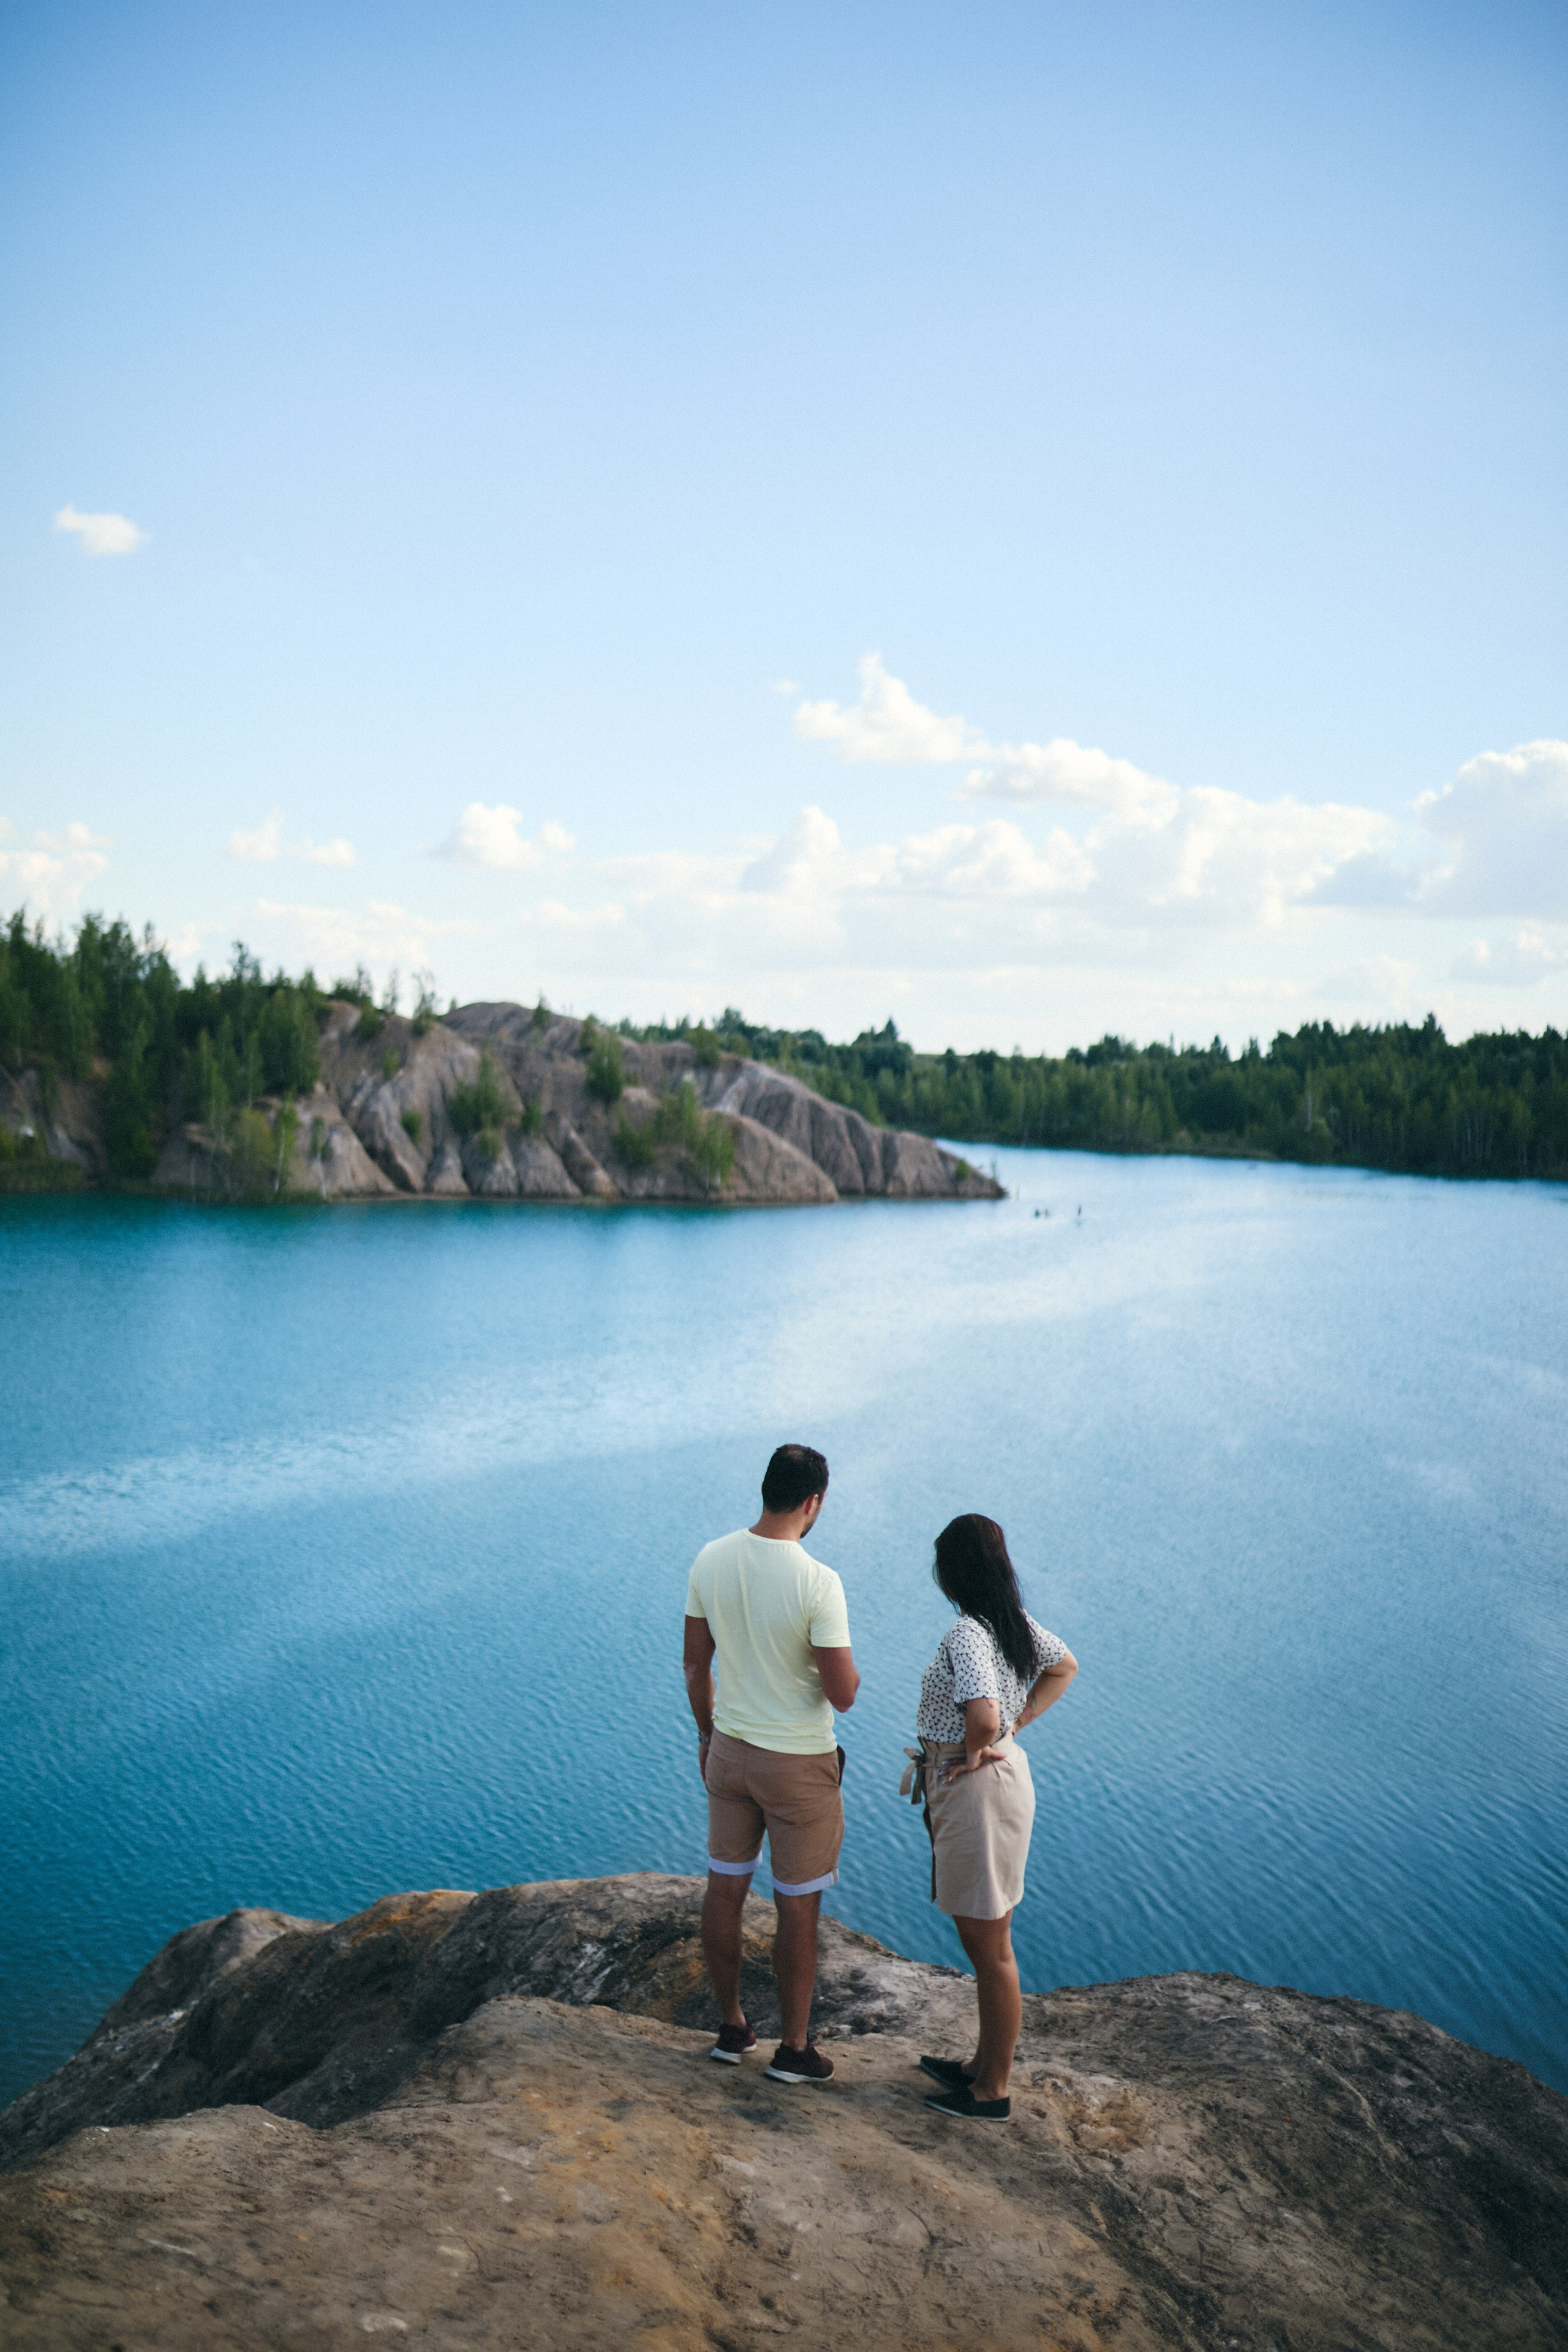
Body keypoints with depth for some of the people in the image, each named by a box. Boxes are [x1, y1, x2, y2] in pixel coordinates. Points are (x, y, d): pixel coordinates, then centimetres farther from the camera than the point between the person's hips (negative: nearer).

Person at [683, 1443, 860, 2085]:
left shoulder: (710, 1561, -6)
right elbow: (843, 1695, -21)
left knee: (725, 1888, 18)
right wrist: (849, 1664, 1)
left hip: (730, 1749, 5)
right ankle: (794, 2049, 25)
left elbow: (695, 1665, 4)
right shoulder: (817, 1583, -24)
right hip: (799, 1766, -5)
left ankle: (731, 2027, 34)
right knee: (797, 1908, 10)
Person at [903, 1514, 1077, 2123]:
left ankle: (992, 2093, 19)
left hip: (976, 1791, -9)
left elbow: (983, 1717, -39)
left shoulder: (965, 1634, -25)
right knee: (984, 1939, 22)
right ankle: (986, 2063, 37)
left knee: (988, 1947, 5)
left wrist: (972, 1752, -18)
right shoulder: (1017, 1621, 2)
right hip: (1004, 1771, 9)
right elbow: (1064, 1668, 18)